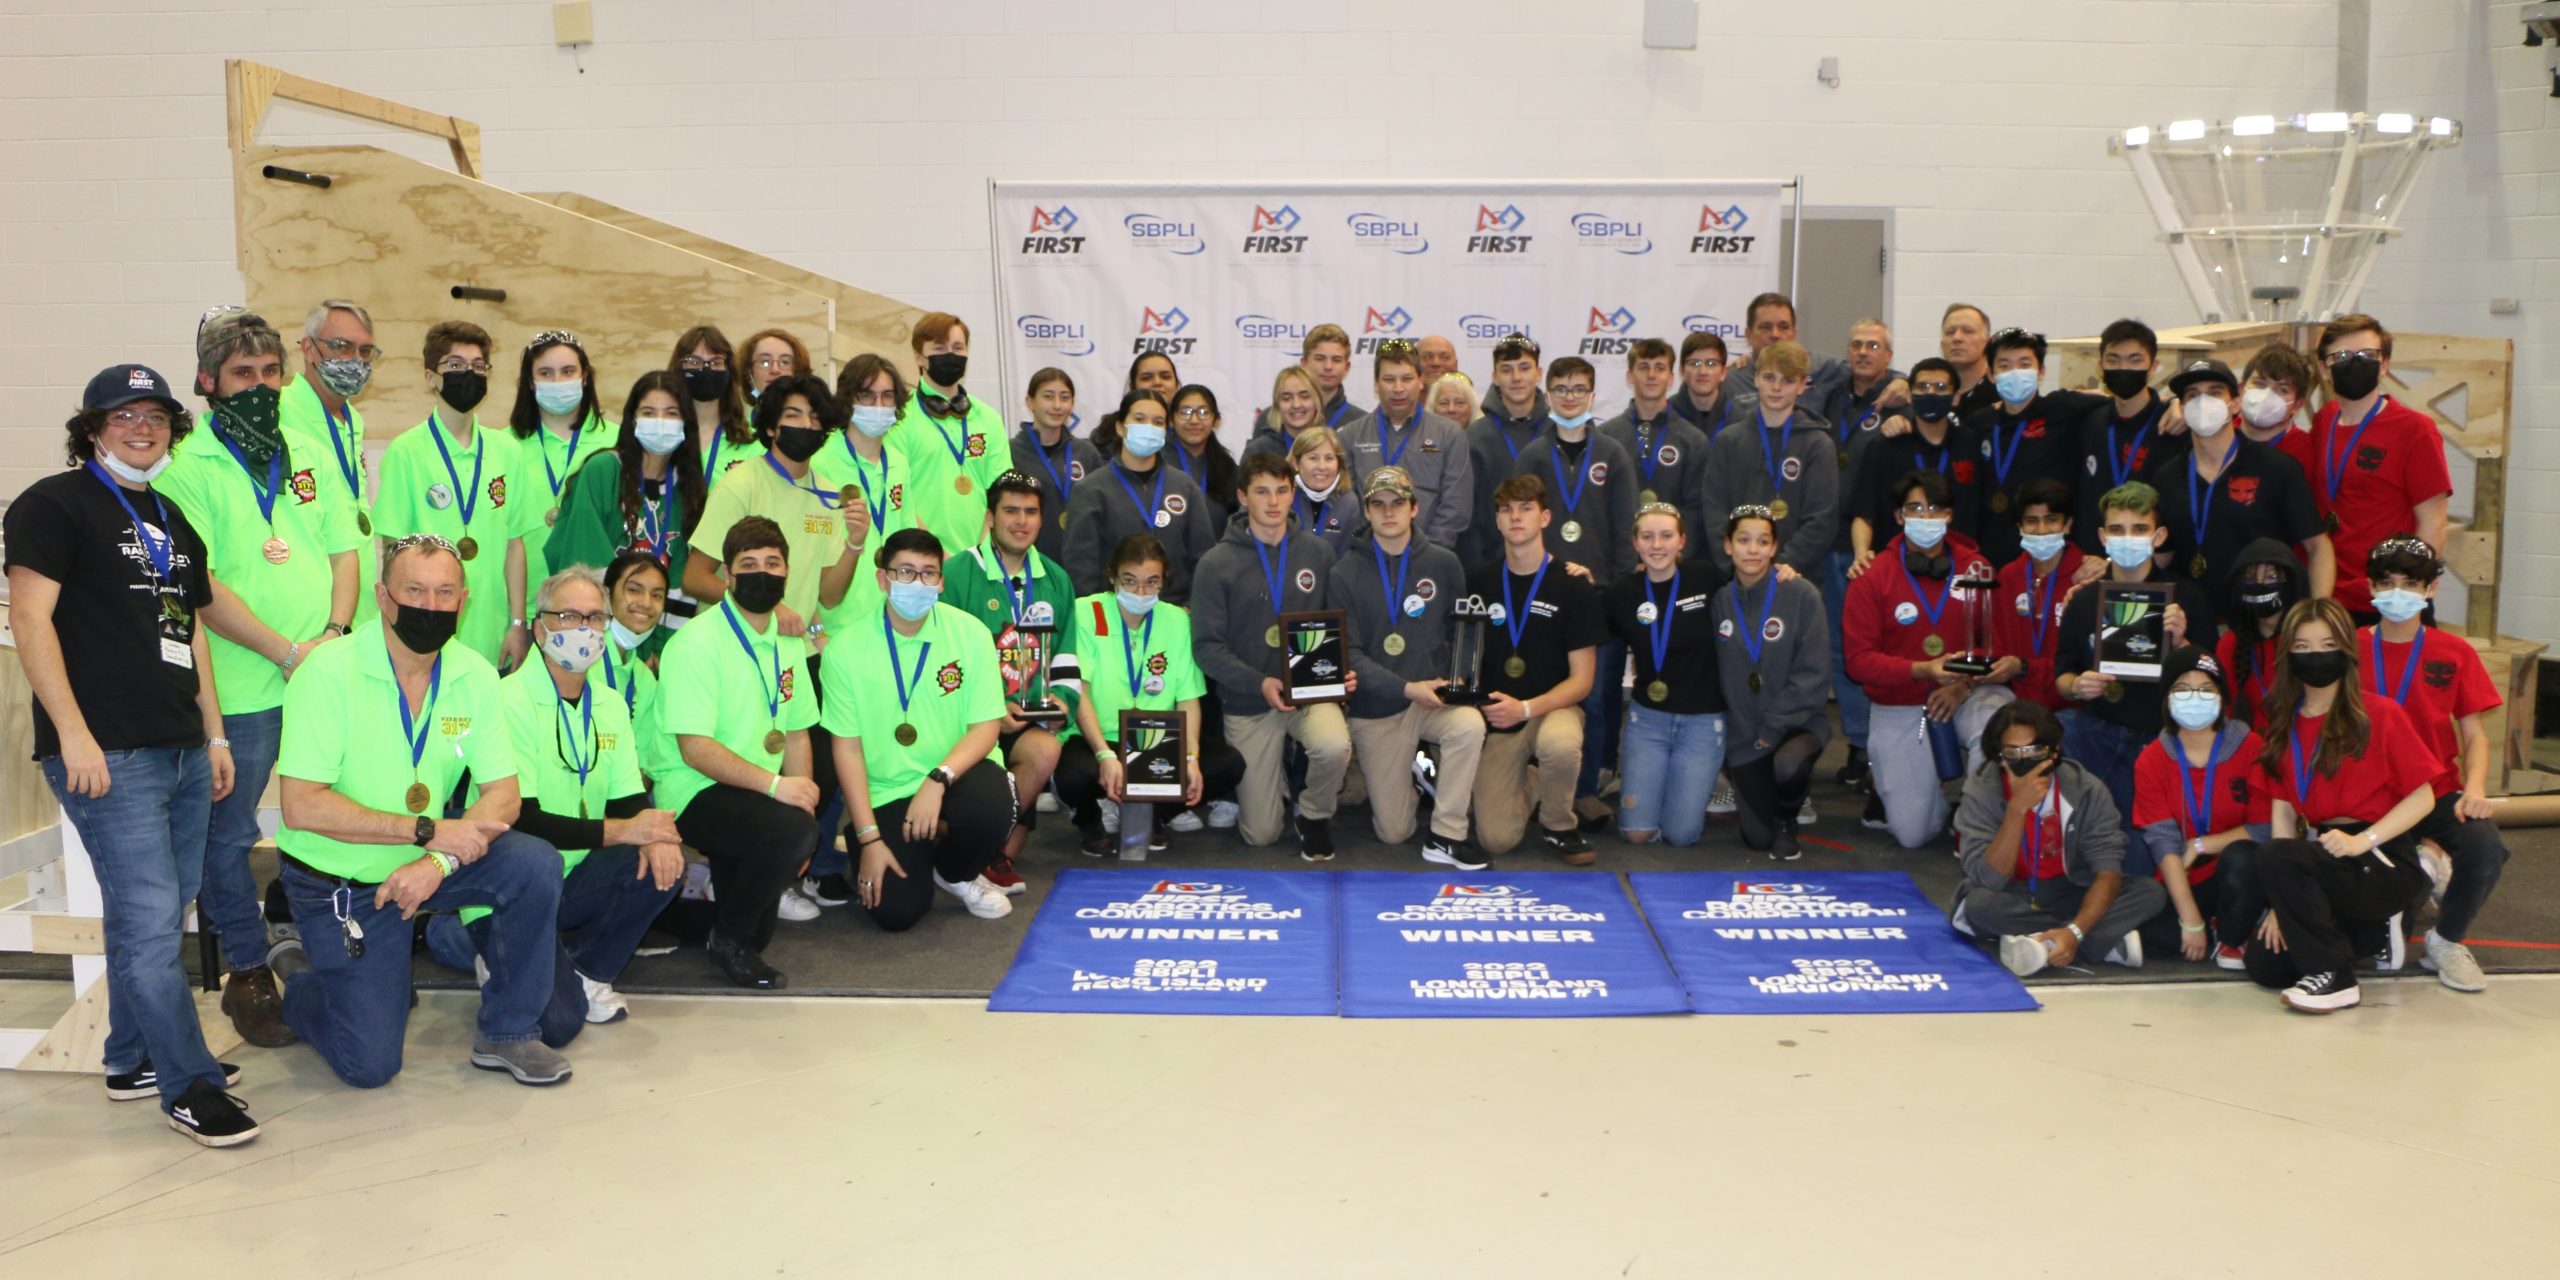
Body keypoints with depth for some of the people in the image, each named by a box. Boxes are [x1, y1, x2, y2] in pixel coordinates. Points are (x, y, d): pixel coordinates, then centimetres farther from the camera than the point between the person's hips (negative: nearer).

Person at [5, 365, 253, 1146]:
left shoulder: (174, 522, 20)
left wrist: (214, 735, 20)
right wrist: (74, 734, -18)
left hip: (182, 753, 8)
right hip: (108, 755, -8)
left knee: (156, 916, 14)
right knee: (150, 919, -7)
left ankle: (134, 1058, 28)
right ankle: (189, 1086, 1)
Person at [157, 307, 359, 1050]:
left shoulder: (306, 456, 11)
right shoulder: (186, 467, -7)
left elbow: (344, 549, 12)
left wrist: (337, 632, -4)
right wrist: (286, 652, -16)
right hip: (240, 688, -5)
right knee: (229, 833, 5)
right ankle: (248, 976, 20)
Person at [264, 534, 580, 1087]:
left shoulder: (475, 675, -5)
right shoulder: (330, 671, -19)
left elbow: (503, 793, -7)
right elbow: (301, 806, -24)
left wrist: (440, 860, -25)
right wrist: (428, 830, -26)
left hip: (428, 858, 4)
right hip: (338, 880, -4)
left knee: (535, 865, -23)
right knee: (369, 1063, -6)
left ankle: (508, 1031, -5)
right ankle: (299, 971, 26)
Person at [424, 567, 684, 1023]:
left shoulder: (611, 706, 9)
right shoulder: (508, 700, -15)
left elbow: (629, 800, 5)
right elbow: (520, 819, -22)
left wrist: (655, 835, -19)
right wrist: (621, 831, -24)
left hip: (571, 879, 6)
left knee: (662, 865, -21)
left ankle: (585, 970, 1)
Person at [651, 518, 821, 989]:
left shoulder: (787, 644, 12)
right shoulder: (695, 644, -13)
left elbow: (796, 735, 13)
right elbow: (696, 750, -19)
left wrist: (806, 810, 0)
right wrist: (774, 785, -26)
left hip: (753, 794, 8)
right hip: (694, 792, -8)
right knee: (789, 830, -29)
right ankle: (730, 941, -7)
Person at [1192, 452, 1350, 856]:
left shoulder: (1318, 553, 2)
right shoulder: (1217, 564, -7)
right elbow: (1206, 645, -10)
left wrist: (1342, 670, -11)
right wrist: (1259, 683, -22)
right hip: (1247, 702, -1)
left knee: (1335, 747, -34)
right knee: (1260, 834, 0)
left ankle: (1315, 816, -1)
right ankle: (1280, 780, 36)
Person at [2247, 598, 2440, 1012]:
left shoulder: (2380, 715, -6)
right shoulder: (2284, 723, 8)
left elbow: (2422, 796, -7)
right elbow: (2283, 806, 2)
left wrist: (2361, 841, -22)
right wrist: (2284, 902, -5)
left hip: (2385, 863, -6)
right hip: (2324, 857, 6)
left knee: (2276, 857, -32)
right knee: (2263, 963, -6)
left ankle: (2334, 977, -16)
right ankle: (2372, 932, 19)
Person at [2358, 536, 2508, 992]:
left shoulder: (2455, 654, 6)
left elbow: (2474, 735, 5)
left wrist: (2474, 790, -15)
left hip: (2438, 793, 1)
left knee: (2486, 850, -31)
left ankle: (2447, 942, 0)